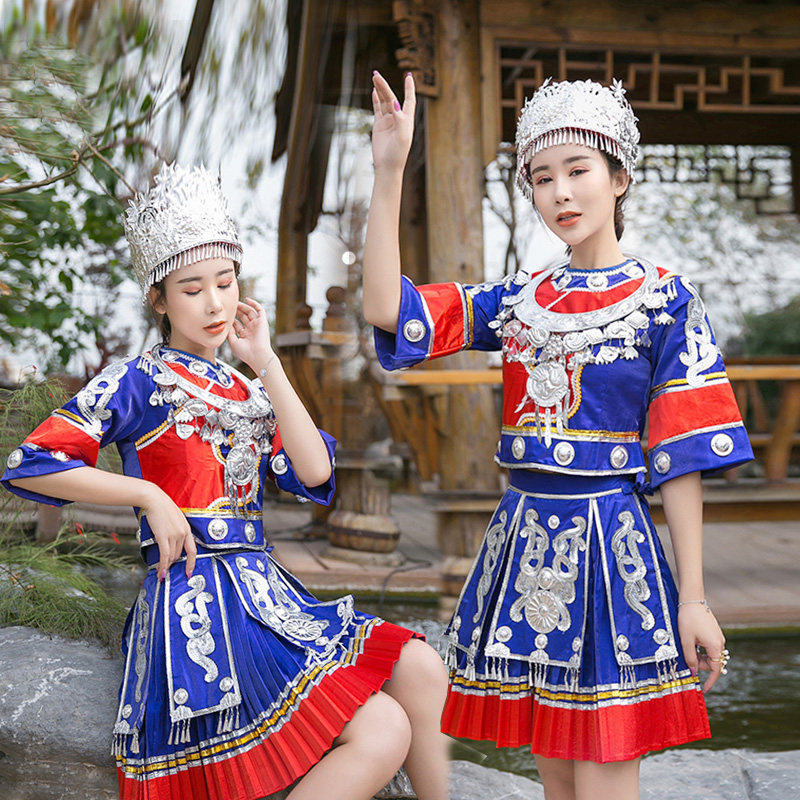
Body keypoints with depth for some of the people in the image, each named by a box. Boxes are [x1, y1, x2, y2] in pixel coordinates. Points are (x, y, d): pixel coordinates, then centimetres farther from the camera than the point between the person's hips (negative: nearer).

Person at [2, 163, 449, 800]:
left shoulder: (248, 393, 17)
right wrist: (150, 495, -11)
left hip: (264, 592, 7)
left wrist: (267, 364, 1)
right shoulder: (140, 383, -1)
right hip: (198, 599, -7)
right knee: (381, 733, -17)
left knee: (421, 671, -4)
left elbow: (316, 476, 0)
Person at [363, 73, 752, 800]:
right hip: (525, 542, 5)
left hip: (611, 542, -4)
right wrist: (389, 172, -7)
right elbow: (387, 309, -2)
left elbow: (681, 454, -5)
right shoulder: (518, 301, 8)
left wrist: (693, 595, -8)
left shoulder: (664, 299, -3)